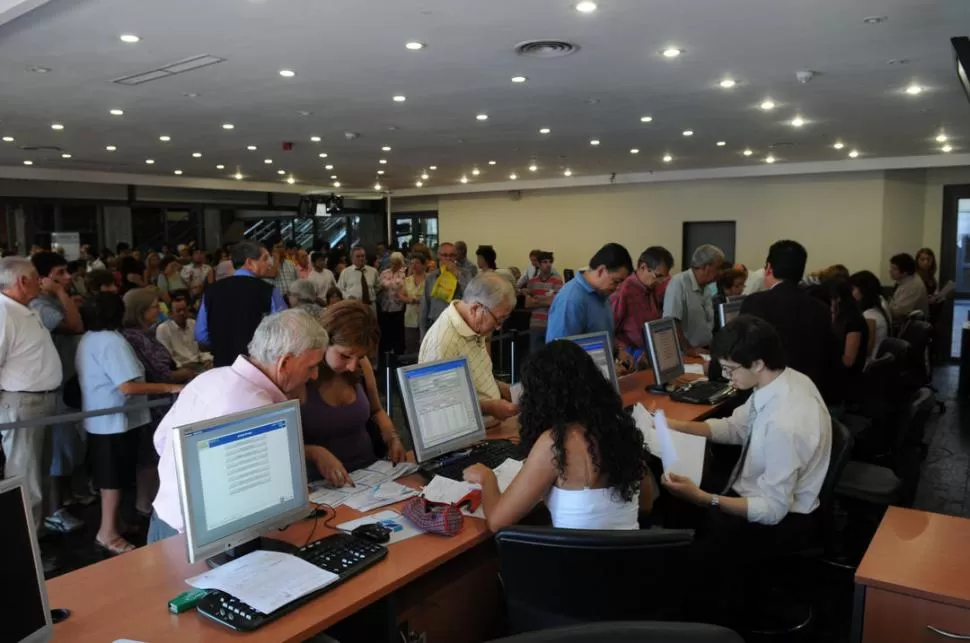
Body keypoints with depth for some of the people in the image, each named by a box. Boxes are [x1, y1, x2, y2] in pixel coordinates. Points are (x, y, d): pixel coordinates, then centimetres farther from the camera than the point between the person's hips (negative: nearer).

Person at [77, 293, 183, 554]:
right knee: (114, 477, -1)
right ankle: (108, 532, 6)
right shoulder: (113, 341, -20)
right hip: (115, 419, -9)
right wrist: (171, 388, -25)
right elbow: (128, 387, -27)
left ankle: (114, 522, 29)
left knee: (108, 476, 18)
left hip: (97, 417, 10)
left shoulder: (87, 339, 9)